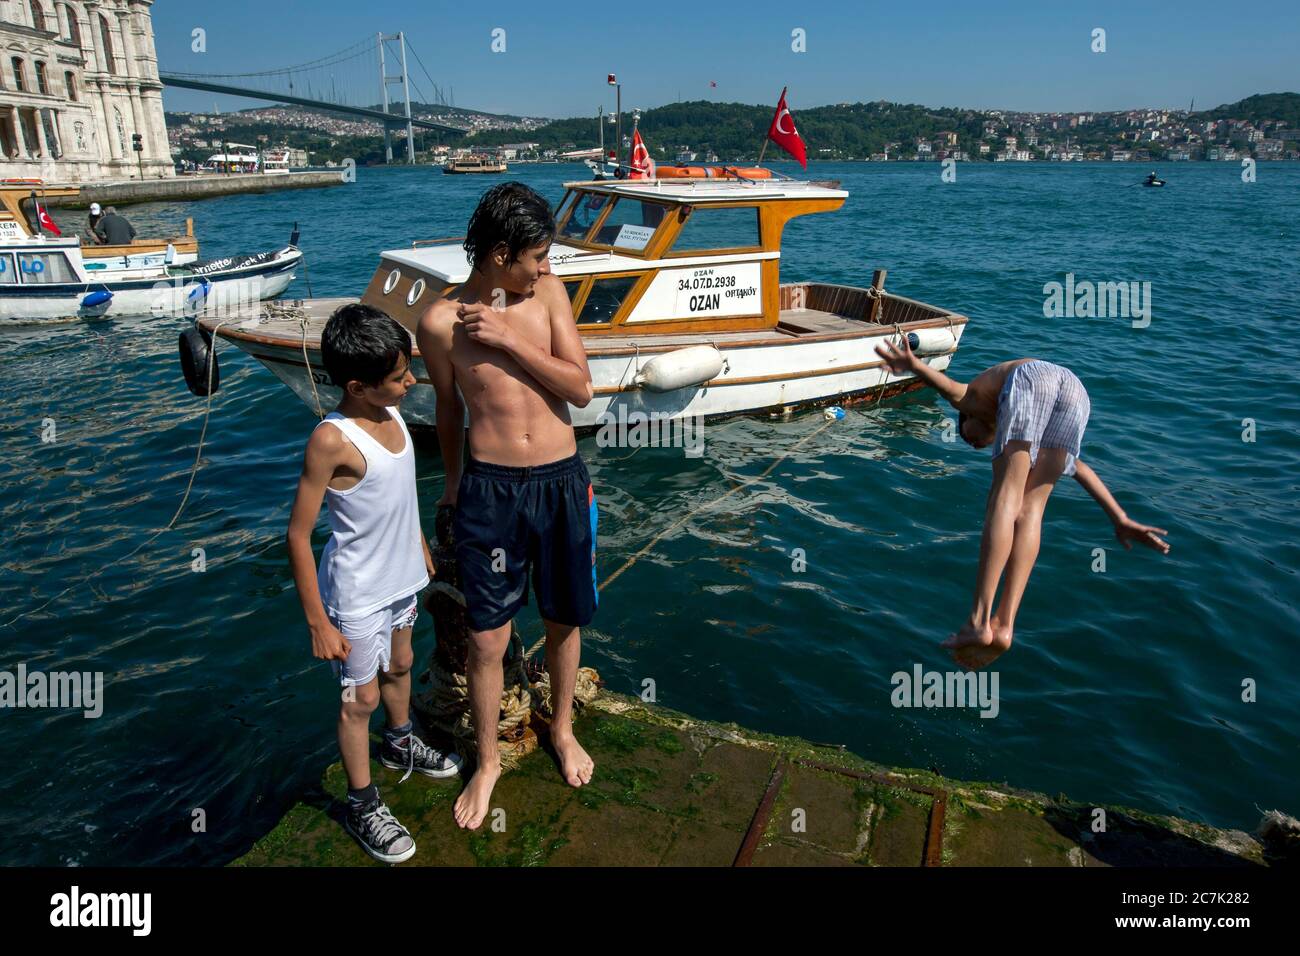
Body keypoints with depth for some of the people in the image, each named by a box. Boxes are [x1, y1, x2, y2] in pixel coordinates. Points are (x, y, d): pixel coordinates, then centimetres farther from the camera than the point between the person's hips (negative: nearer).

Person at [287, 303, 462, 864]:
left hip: (400, 576, 8)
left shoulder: (389, 412, -4)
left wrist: (421, 545, 21)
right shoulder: (332, 440, -28)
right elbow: (298, 536, -22)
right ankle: (363, 807, 29)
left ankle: (400, 744, 54)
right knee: (362, 698, 9)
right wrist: (318, 623, -20)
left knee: (399, 666, 28)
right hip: (358, 593, -7)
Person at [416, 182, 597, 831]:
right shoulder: (440, 321, -5)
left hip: (560, 481, 2)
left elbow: (582, 390, -7)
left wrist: (508, 340, -16)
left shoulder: (548, 292, -1)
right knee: (486, 638, 5)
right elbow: (448, 407, 9)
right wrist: (453, 483, 20)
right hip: (490, 489, -2)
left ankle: (562, 729, 43)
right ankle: (488, 760, 30)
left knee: (564, 620, 17)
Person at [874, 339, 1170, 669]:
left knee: (1006, 496, -10)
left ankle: (980, 622, -19)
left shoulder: (970, 399, 34)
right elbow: (1077, 466, 34)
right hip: (1076, 386, 4)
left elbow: (949, 386, 8)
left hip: (1030, 375, -4)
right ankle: (1004, 625, -10)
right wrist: (1120, 520, 31)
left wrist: (912, 366, -14)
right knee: (1031, 507, 2)